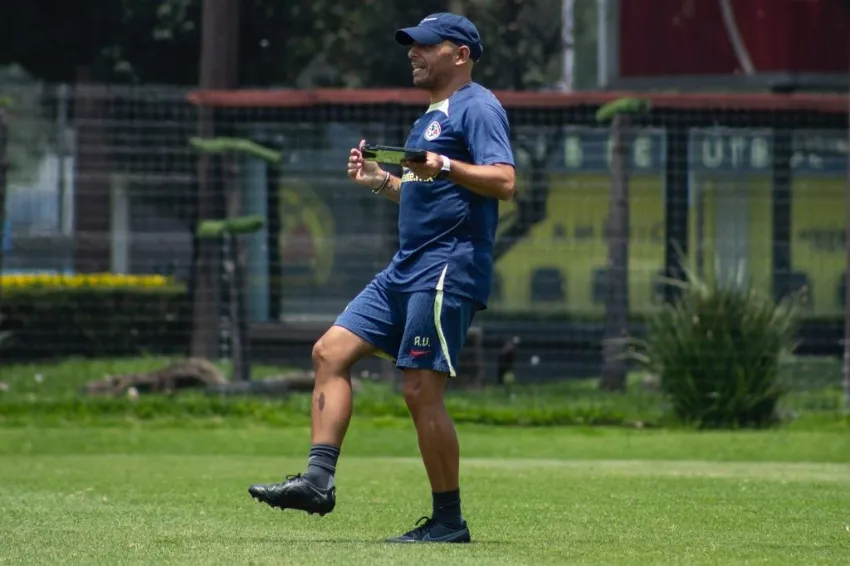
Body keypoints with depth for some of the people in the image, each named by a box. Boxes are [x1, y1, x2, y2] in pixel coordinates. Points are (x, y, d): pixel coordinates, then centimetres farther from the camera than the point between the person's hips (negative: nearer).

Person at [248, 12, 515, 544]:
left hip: (448, 271, -10)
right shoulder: (432, 117, 23)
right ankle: (318, 480, 0)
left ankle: (449, 520, -4)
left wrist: (445, 166, -32)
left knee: (422, 391, -11)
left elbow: (504, 182, -20)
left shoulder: (477, 107, -7)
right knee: (330, 352, 4)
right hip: (407, 270, 10)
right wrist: (382, 180, 19)